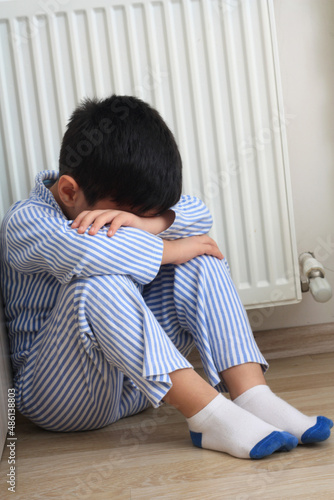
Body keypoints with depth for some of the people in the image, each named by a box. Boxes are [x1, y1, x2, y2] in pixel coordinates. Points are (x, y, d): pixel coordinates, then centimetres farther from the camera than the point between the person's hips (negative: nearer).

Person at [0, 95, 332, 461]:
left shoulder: (123, 201, 4)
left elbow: (199, 217, -5)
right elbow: (77, 248, -39)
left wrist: (145, 222, -26)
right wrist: (171, 248, -26)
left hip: (135, 382, 7)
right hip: (58, 396, -6)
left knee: (198, 259, -9)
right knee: (97, 282, -36)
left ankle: (252, 393, -24)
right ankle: (207, 413, -35)